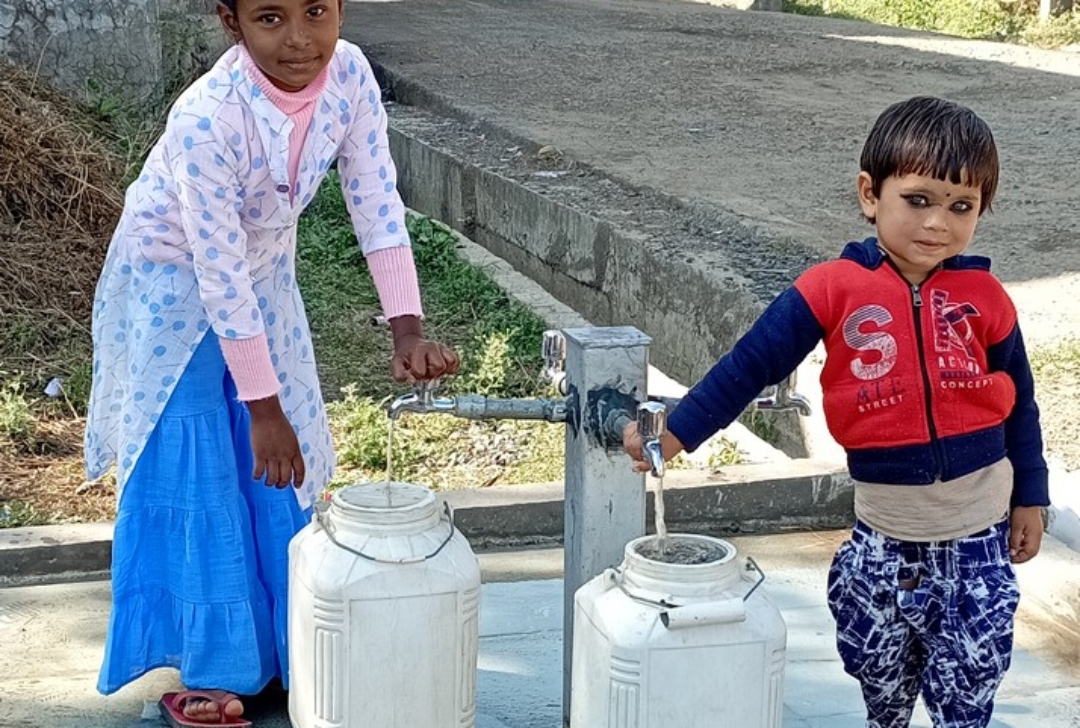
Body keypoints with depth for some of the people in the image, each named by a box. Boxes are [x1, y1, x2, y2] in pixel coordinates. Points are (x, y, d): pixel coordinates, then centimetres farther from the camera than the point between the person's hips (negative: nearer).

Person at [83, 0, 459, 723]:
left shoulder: (348, 74, -21)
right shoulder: (207, 120, -36)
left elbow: (378, 205, -14)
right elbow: (219, 278, -30)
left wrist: (408, 330, -22)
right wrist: (264, 409, -24)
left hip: (265, 275, 6)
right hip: (175, 288, -5)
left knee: (284, 471, 11)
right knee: (194, 478, 0)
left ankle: (286, 644, 28)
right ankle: (209, 668, 15)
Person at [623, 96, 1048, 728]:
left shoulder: (983, 296, -6)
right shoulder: (834, 290, -11)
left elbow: (1018, 402, 7)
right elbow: (750, 365, -10)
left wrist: (1031, 497, 10)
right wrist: (676, 433, -18)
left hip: (978, 533, 0)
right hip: (886, 532, 0)